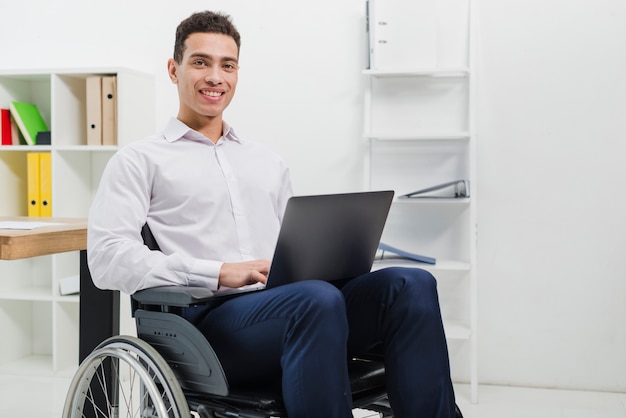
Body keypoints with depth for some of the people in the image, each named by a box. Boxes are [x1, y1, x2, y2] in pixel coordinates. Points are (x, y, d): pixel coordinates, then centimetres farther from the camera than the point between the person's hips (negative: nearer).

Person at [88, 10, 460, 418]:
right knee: (318, 298, -37)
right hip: (209, 316, -5)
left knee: (412, 285, -22)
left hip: (294, 304, 5)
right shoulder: (139, 160, 11)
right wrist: (219, 272, -14)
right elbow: (107, 259, -3)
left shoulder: (269, 163, 29)